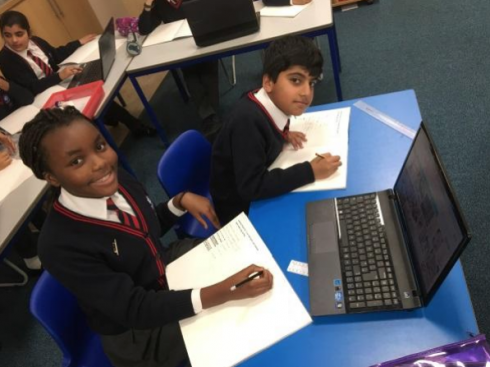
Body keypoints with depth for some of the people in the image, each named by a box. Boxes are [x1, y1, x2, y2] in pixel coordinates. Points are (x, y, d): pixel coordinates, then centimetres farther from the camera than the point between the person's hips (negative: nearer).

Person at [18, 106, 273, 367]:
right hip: (138, 331, -5)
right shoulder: (60, 246, -32)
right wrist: (222, 292, -41)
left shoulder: (117, 179, -15)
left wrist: (182, 199, -16)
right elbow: (136, 309, -31)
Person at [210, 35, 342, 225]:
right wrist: (310, 171, -29)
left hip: (262, 193, 7)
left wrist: (282, 135, -7)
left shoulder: (275, 100, -11)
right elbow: (251, 188, -34)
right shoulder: (247, 120, -33)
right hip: (242, 208, -7)